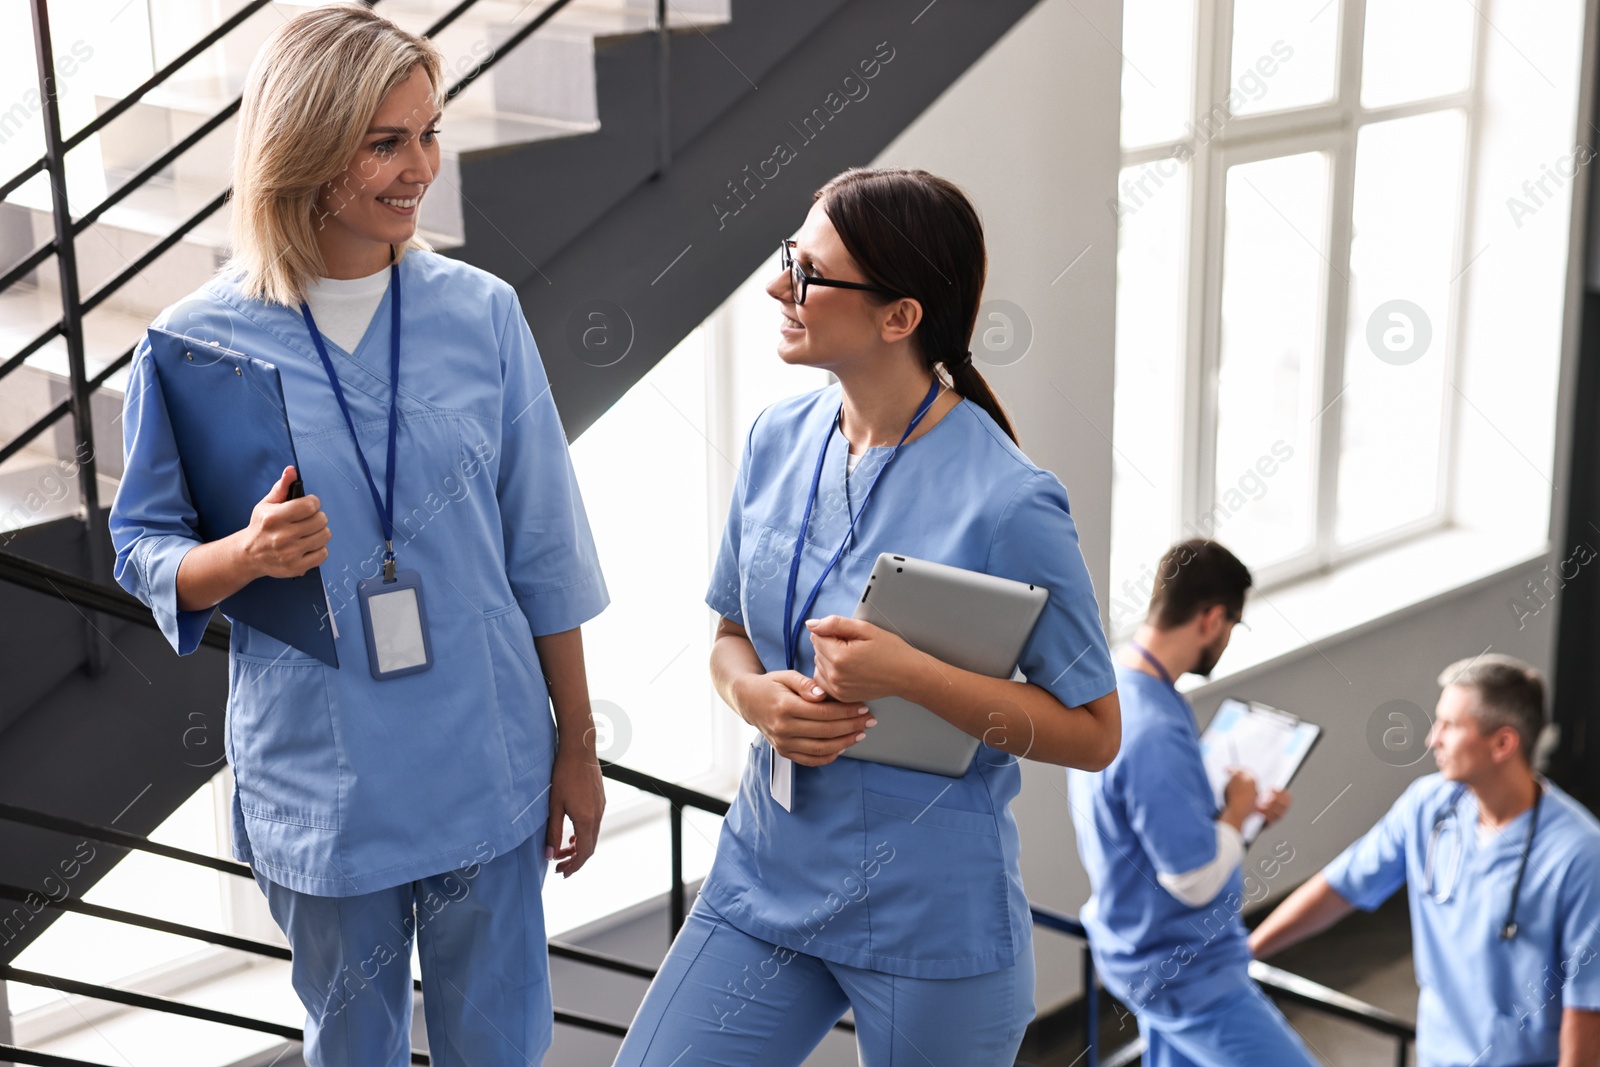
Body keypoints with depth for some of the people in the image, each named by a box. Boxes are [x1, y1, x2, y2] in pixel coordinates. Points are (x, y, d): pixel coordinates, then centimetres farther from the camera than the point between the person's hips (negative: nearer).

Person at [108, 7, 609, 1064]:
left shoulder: (482, 314, -4)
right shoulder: (198, 341, -9)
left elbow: (543, 554, 1)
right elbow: (145, 551, 0)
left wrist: (576, 747, 4)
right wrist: (246, 556, -22)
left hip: (490, 778, 1)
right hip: (318, 790, -1)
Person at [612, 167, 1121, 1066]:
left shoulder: (1007, 503, -19)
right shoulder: (779, 439, 0)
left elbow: (1092, 731, -13)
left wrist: (911, 675, -25)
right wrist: (756, 696, -12)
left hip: (931, 920, -5)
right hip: (766, 882, 5)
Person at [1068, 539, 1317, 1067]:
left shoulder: (1113, 684, 0)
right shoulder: (1153, 733, -32)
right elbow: (1197, 878, -27)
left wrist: (1238, 804, 6)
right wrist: (1237, 810, -10)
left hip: (1160, 956, 10)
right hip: (1187, 974, -10)